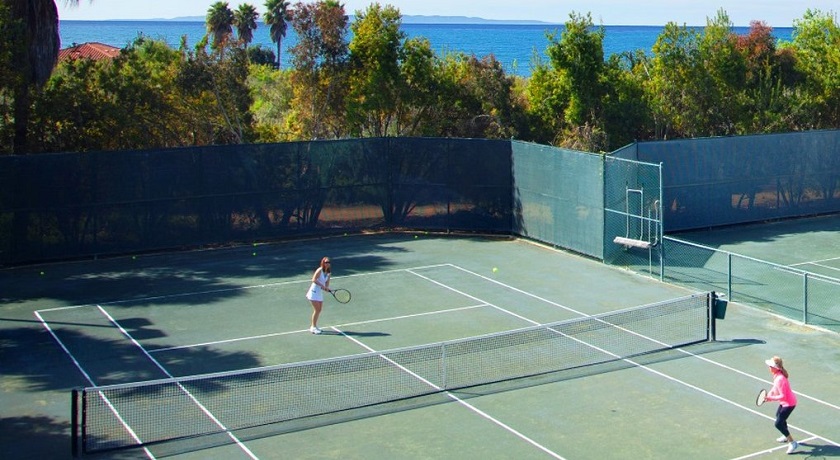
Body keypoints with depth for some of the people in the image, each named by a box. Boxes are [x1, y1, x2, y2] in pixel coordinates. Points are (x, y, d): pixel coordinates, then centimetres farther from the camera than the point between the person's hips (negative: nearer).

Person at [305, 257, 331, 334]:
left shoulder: (328, 272, 5)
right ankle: (313, 327, -1)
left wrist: (326, 287, -12)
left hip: (320, 292, 8)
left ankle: (313, 326, 22)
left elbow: (327, 282, 9)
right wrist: (322, 285, -26)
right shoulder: (320, 270, -17)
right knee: (317, 310, -9)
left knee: (319, 310, 10)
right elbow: (314, 280, -21)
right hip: (314, 292, -8)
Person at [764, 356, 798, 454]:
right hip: (785, 402, 11)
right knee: (778, 415, 32)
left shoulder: (780, 379, -34)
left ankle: (792, 443, 2)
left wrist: (771, 398, -33)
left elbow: (783, 396, -32)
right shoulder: (777, 375, -5)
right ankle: (786, 436, 51)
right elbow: (775, 387, 11)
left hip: (788, 403, -10)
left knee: (778, 424, -8)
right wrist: (769, 394, -3)